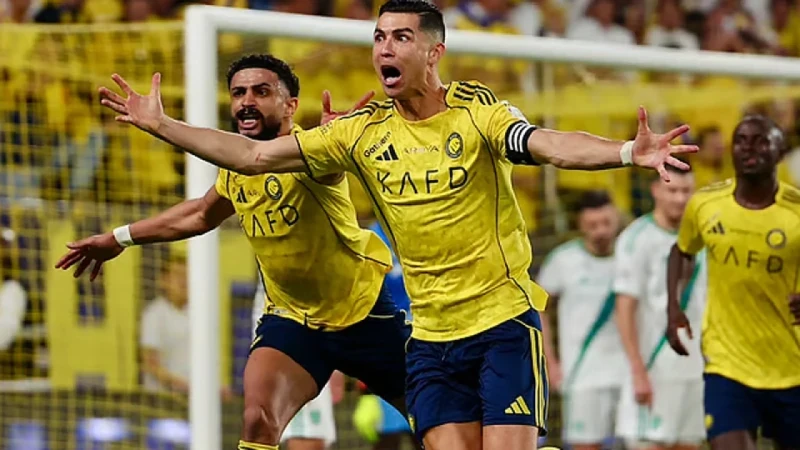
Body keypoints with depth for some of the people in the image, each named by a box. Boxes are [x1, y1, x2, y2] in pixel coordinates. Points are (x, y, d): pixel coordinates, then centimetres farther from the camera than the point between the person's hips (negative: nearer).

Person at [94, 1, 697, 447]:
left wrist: (629, 152, -46)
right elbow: (254, 155, 6)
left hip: (505, 322, -4)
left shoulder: (476, 112, -9)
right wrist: (160, 125, 1)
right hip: (431, 335, 4)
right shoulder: (364, 132, 3)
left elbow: (551, 145, -27)